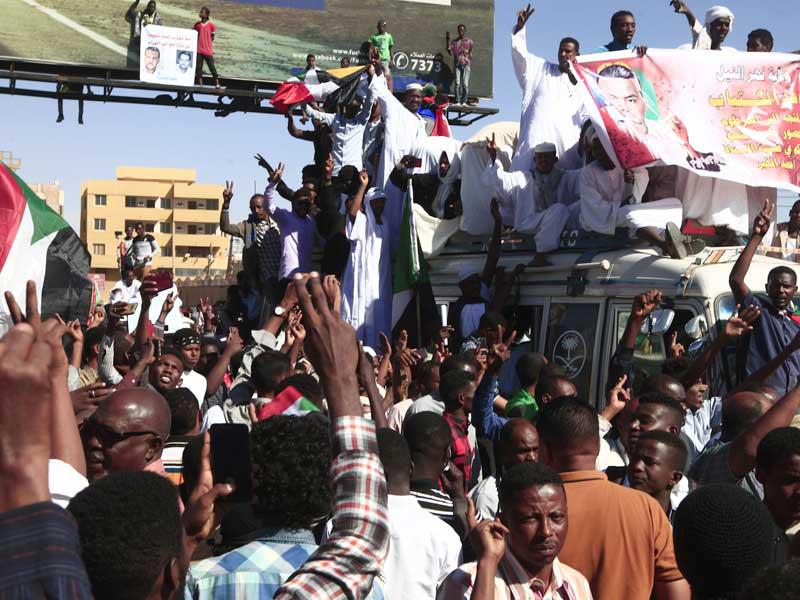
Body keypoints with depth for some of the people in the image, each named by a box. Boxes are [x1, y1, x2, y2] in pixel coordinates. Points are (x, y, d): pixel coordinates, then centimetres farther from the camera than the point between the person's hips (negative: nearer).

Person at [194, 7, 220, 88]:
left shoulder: (211, 25, -1)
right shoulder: (197, 24, 7)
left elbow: (212, 38, 4)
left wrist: (212, 49, 2)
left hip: (208, 51, -3)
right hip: (198, 50, 3)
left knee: (212, 67, -2)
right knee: (198, 67, 2)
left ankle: (217, 83, 3)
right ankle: (200, 84, 6)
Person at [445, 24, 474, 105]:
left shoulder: (469, 41, 9)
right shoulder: (454, 41, 14)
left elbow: (471, 54, 9)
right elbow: (451, 53, 5)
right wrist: (448, 41, -1)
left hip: (466, 64, -2)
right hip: (457, 64, 2)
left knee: (465, 84, -8)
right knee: (457, 83, -6)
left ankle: (464, 101, -8)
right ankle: (457, 102, -7)